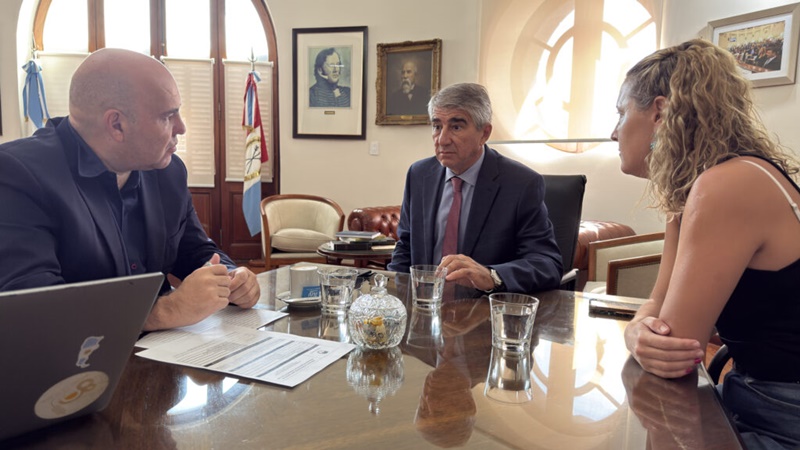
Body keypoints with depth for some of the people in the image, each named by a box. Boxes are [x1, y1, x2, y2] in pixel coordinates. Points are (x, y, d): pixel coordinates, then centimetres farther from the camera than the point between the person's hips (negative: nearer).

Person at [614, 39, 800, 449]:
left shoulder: (729, 186, -25)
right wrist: (639, 335, -17)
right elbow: (658, 307, 4)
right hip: (750, 403, 7)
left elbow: (675, 349, -24)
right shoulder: (690, 189, 5)